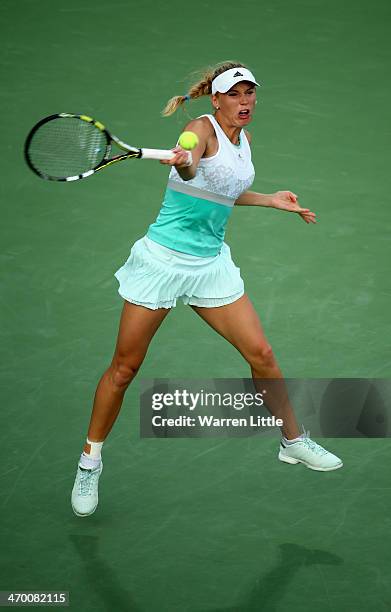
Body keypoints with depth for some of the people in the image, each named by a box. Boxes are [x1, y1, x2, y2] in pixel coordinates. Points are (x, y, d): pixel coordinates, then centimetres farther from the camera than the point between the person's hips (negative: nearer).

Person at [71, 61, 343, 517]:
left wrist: (271, 201, 23)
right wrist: (183, 163, -59)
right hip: (164, 257, -6)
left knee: (261, 354, 2)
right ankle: (90, 461, 15)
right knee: (124, 367, 1)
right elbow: (191, 173, -37)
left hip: (211, 264, 6)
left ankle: (293, 442, 21)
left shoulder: (244, 138, 9)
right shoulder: (202, 127, -13)